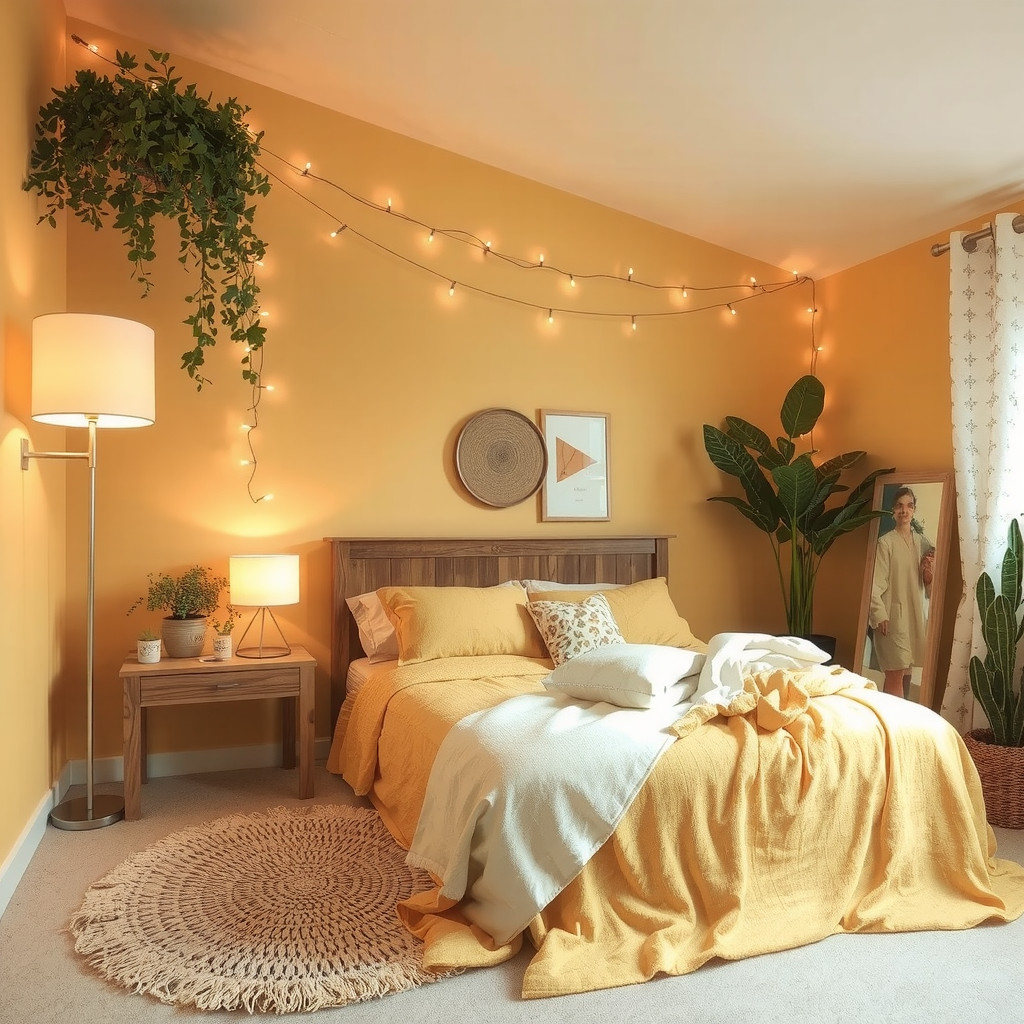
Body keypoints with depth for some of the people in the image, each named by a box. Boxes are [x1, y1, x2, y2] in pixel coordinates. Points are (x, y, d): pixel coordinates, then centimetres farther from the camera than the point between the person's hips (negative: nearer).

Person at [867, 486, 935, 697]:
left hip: (915, 616, 6)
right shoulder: (886, 542, -7)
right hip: (892, 616, -6)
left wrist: (930, 575, -6)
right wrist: (880, 616, -17)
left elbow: (928, 588, 15)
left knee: (905, 674, 11)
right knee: (896, 675, -7)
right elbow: (875, 583, -11)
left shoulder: (922, 542, 10)